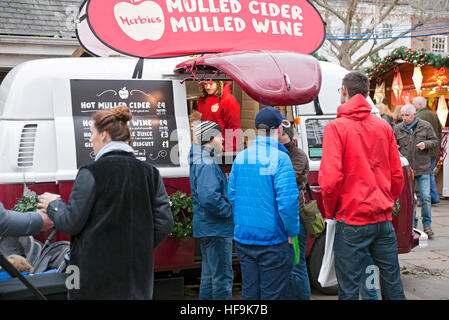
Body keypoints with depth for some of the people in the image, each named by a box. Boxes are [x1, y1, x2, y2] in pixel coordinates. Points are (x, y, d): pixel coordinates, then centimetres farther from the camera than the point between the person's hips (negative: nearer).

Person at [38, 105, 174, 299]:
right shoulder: (150, 173, 3)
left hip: (98, 276, -4)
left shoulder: (91, 174, -12)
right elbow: (164, 223, 1)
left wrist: (53, 205, 10)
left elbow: (70, 223, -9)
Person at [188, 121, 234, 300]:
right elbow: (209, 198, -30)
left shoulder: (201, 161, 16)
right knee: (222, 278, -4)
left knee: (209, 275, 17)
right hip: (216, 230, -11)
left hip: (207, 229, 11)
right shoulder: (206, 165, -18)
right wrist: (230, 213, -17)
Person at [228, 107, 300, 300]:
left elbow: (231, 195, 10)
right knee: (271, 295, 6)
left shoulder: (241, 157, 5)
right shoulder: (280, 158, -14)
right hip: (272, 240, -5)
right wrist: (292, 233, -9)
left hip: (243, 237, 6)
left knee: (249, 293, 15)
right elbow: (288, 200, -21)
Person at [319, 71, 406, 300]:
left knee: (348, 289, 3)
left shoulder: (336, 127, -9)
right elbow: (397, 175, 10)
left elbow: (330, 179, -17)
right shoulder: (384, 127, 6)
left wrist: (329, 211, -1)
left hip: (352, 222, -5)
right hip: (384, 220, 5)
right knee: (393, 285, 15)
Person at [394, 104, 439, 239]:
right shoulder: (398, 129, 5)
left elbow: (435, 141, 7)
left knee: (425, 198, -3)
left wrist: (426, 144, -12)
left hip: (423, 168, -1)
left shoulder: (425, 126, 2)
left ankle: (427, 225, 12)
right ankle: (412, 225, 18)